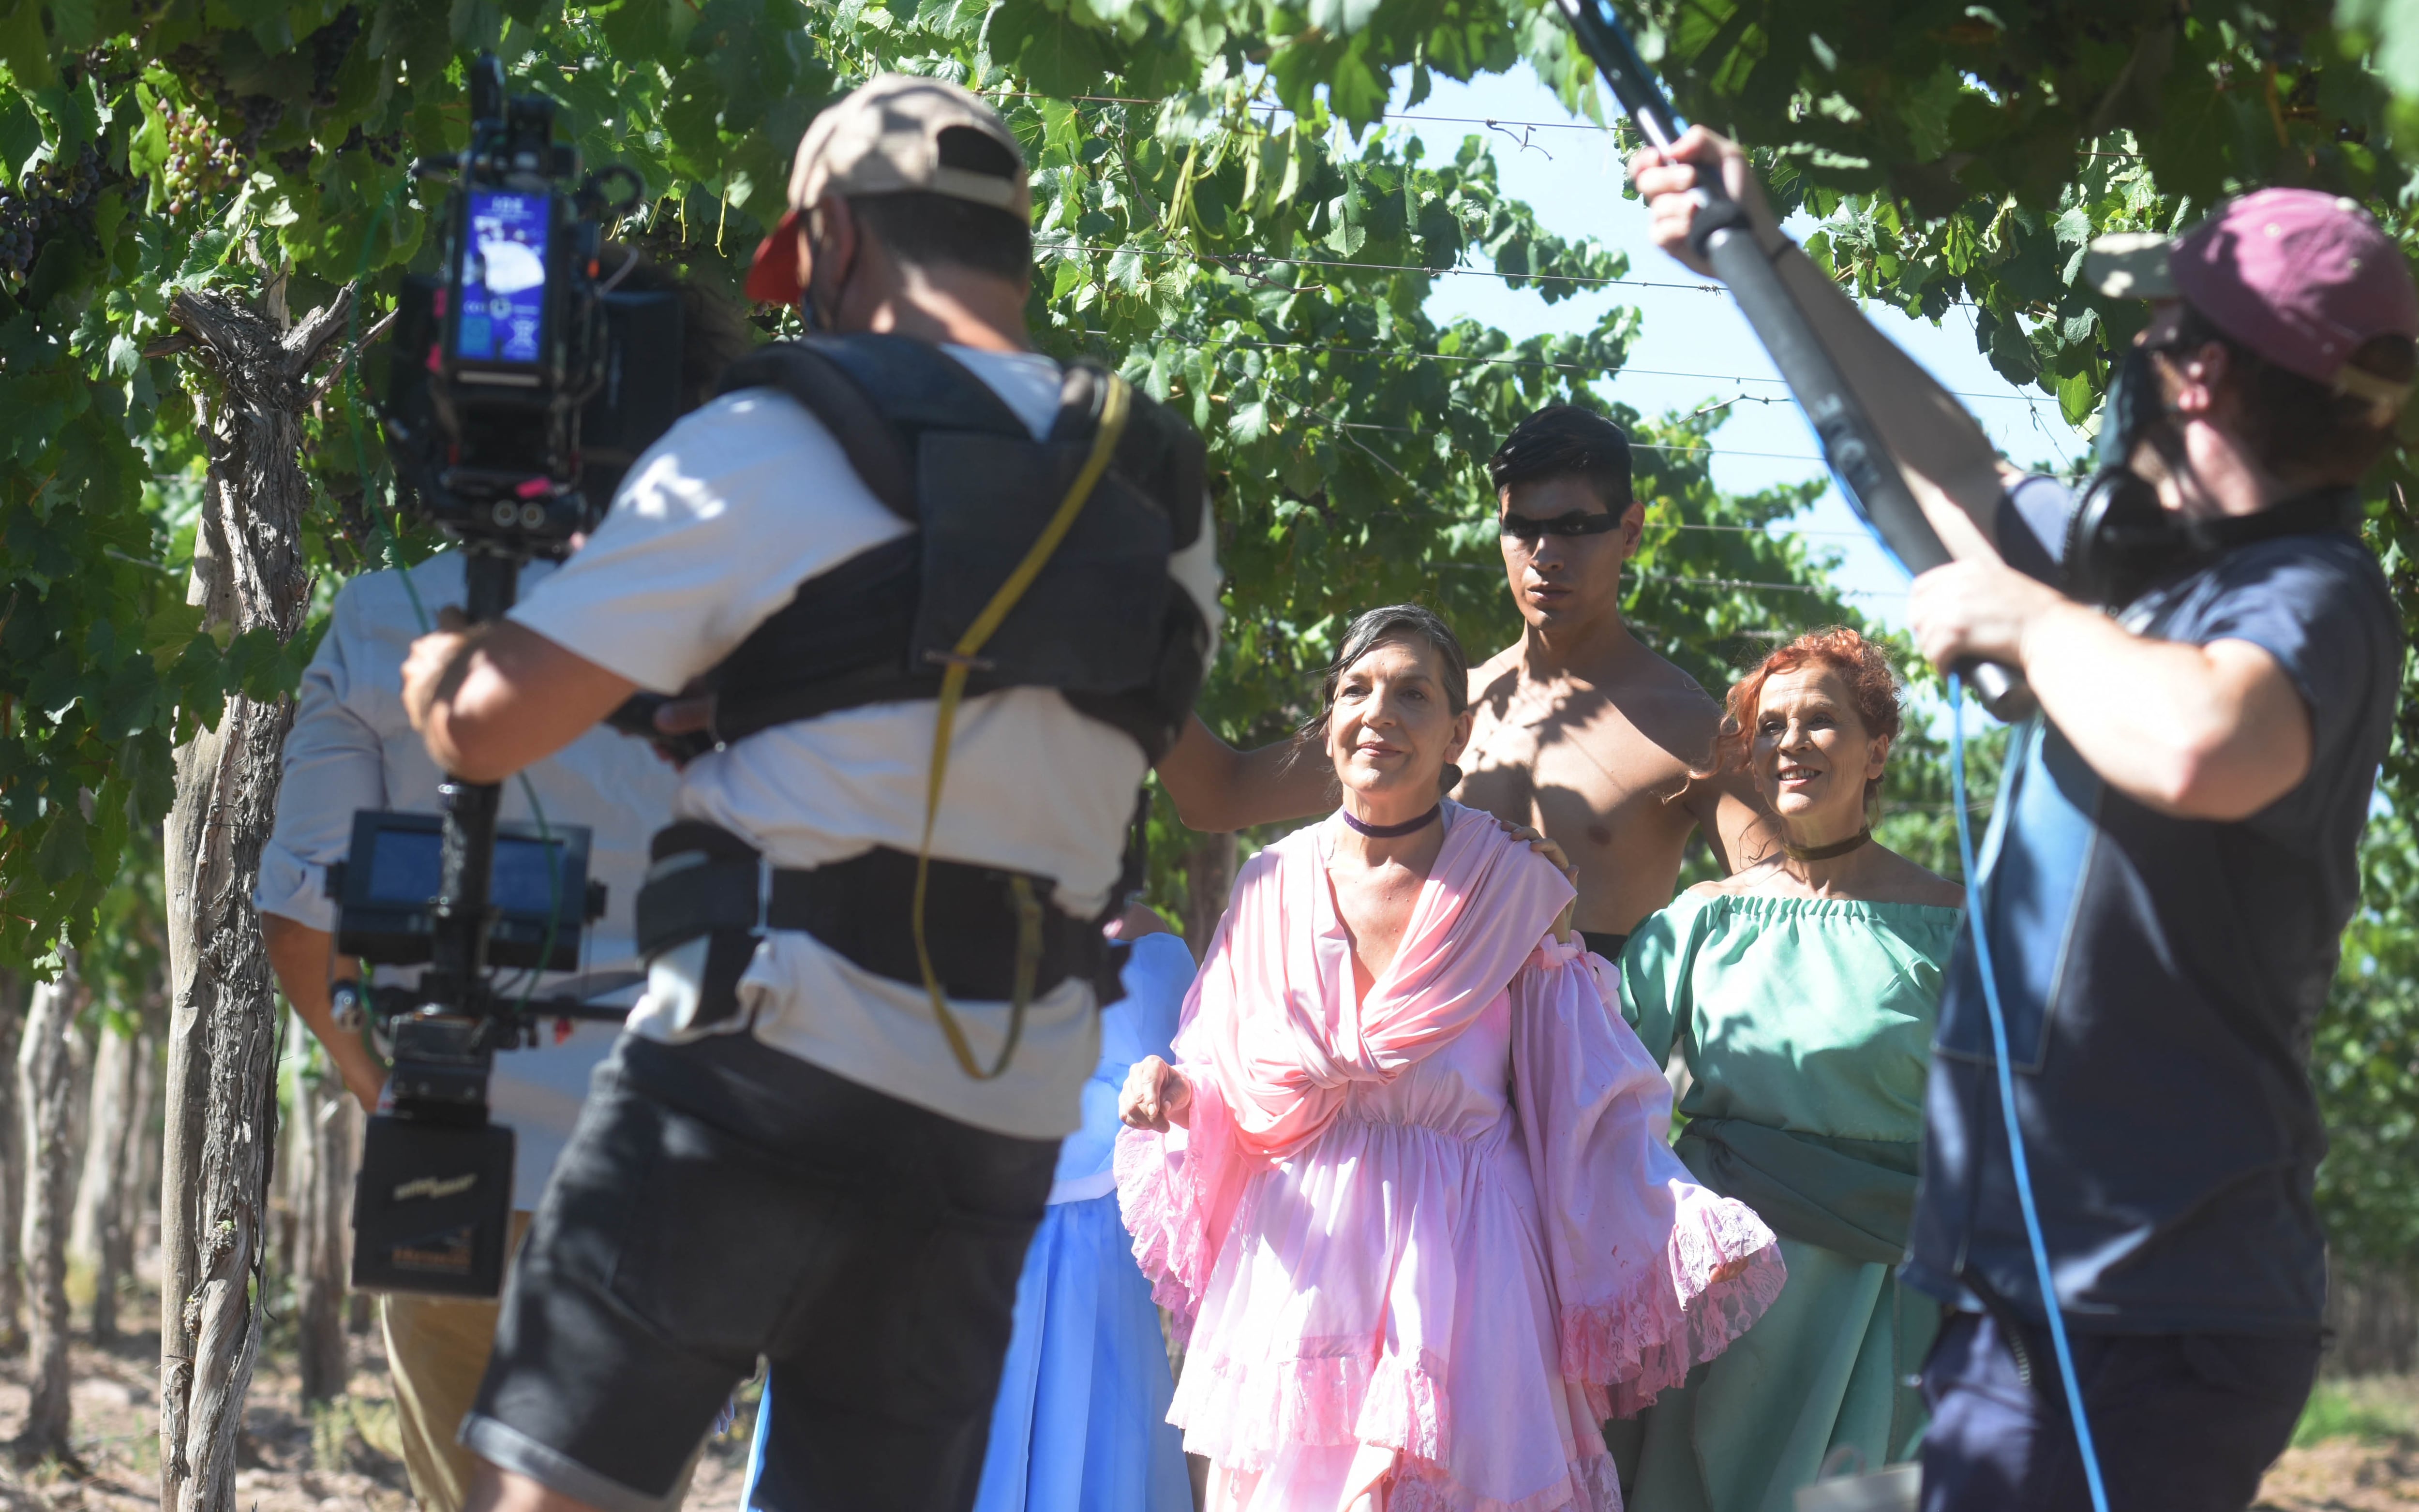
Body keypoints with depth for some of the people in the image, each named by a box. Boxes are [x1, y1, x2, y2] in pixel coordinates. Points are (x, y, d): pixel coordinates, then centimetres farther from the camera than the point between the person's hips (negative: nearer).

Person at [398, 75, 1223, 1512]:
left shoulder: (781, 440, -5)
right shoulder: (1165, 495, 11)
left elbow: (486, 726, -5)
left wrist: (434, 664, 19)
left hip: (773, 1060, -5)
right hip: (1007, 1116, 6)